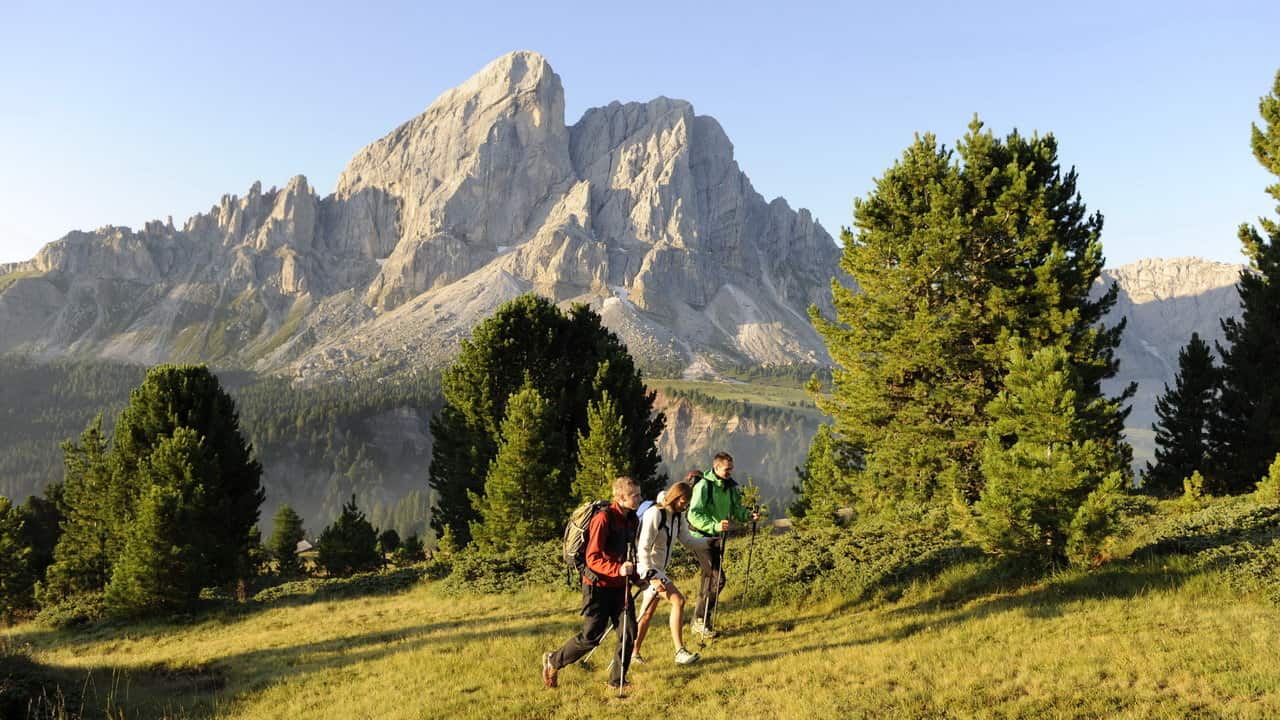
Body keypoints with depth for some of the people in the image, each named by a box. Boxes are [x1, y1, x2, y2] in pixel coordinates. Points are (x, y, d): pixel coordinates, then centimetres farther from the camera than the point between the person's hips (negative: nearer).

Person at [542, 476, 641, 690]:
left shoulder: (631, 519, 7)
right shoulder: (603, 519, -19)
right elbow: (592, 558, -22)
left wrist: (635, 574, 13)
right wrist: (617, 569, -34)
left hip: (620, 586, 7)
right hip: (599, 586, -7)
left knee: (629, 634, 0)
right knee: (590, 637, -1)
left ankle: (617, 680, 16)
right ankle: (553, 662, 22)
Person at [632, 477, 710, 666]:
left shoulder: (678, 516, 7)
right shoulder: (655, 514, -19)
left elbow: (688, 541, 15)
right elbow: (644, 548, -22)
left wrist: (709, 542, 3)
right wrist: (651, 575, -26)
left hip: (659, 570, 9)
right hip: (647, 568, -9)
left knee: (647, 613, 14)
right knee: (678, 600, -18)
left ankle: (633, 653, 25)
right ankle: (680, 652, -16)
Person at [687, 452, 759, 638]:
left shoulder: (731, 486, 6)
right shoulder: (704, 486, -17)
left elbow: (736, 509, 13)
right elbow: (694, 515, -24)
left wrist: (748, 515, -8)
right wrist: (714, 525, -37)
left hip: (718, 538, 7)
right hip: (701, 538, -7)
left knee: (709, 578, 13)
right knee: (717, 577, -15)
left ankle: (699, 621, 25)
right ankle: (701, 619, -3)